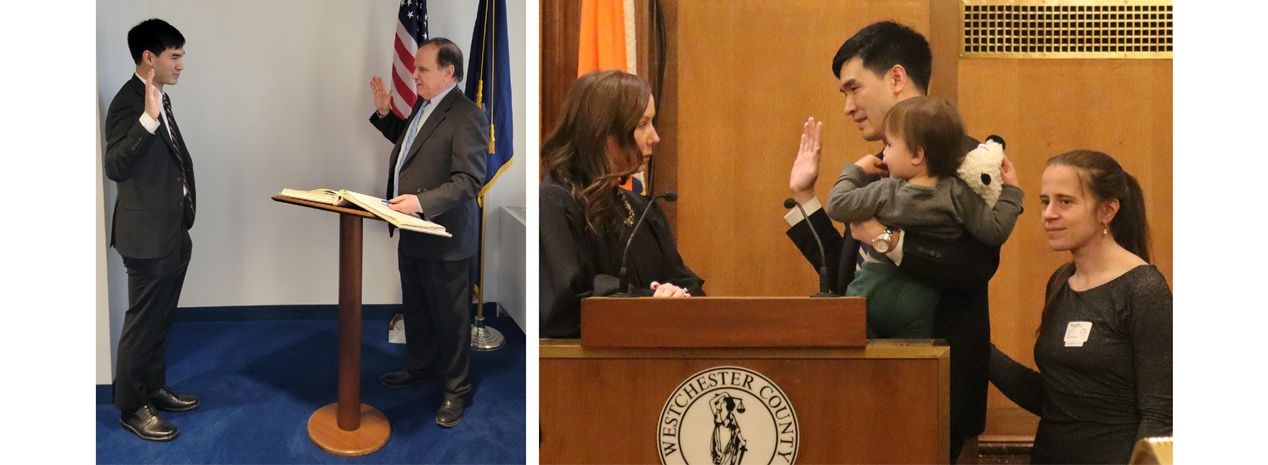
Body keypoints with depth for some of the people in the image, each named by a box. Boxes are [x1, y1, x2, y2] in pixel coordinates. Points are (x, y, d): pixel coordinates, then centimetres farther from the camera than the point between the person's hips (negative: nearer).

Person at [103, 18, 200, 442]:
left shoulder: (161, 99, 11)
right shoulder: (129, 103, -19)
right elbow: (114, 167, -30)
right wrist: (149, 119, -40)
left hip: (172, 233, 9)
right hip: (148, 236, -9)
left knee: (160, 321, 19)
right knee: (143, 324, 1)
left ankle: (154, 389, 32)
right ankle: (131, 407, 13)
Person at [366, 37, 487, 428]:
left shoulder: (467, 116, -20)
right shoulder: (423, 105, 9)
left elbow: (469, 180, -25)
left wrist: (422, 202, -33)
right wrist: (385, 113, 11)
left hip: (444, 236, -9)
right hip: (411, 232, 9)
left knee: (450, 316, 5)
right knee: (415, 308, 23)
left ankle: (456, 389, 19)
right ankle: (421, 367, 41)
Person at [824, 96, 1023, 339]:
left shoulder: (884, 192, -11)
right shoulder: (957, 194, -7)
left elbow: (836, 205, -8)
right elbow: (994, 231, -7)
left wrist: (854, 170, 7)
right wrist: (1011, 190, 5)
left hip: (870, 293, -2)